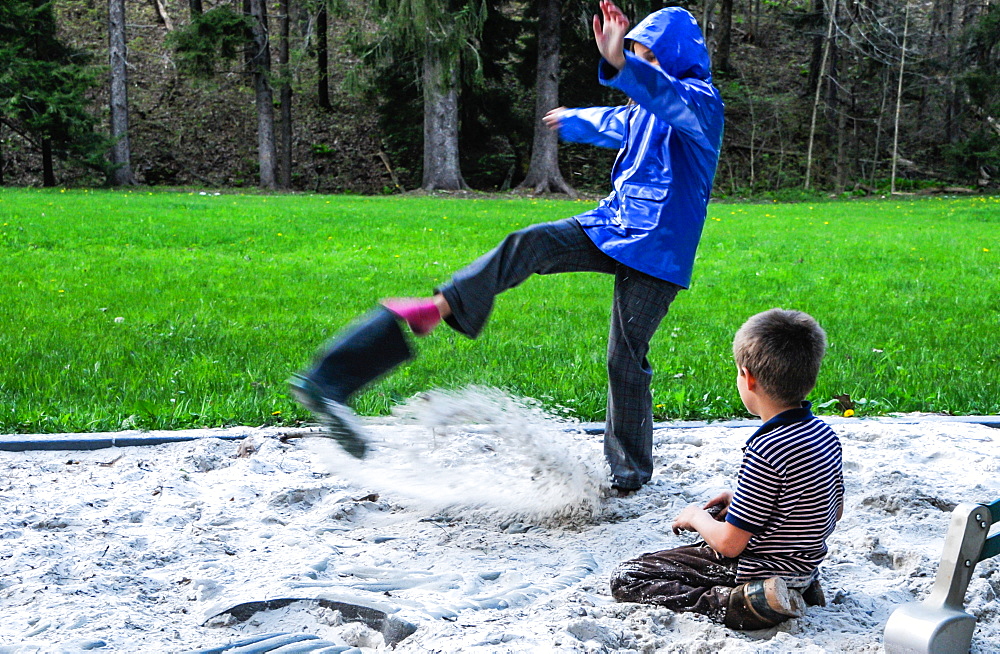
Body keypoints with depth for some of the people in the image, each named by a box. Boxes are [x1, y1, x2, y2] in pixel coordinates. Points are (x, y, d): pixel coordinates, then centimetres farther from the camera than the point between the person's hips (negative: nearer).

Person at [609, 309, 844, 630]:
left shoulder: (766, 451, -29)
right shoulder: (825, 433, -4)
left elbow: (729, 544, -24)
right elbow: (835, 511, 13)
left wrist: (696, 517, -2)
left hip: (757, 570, -8)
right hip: (804, 565, 8)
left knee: (625, 579, -3)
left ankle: (731, 602, -16)